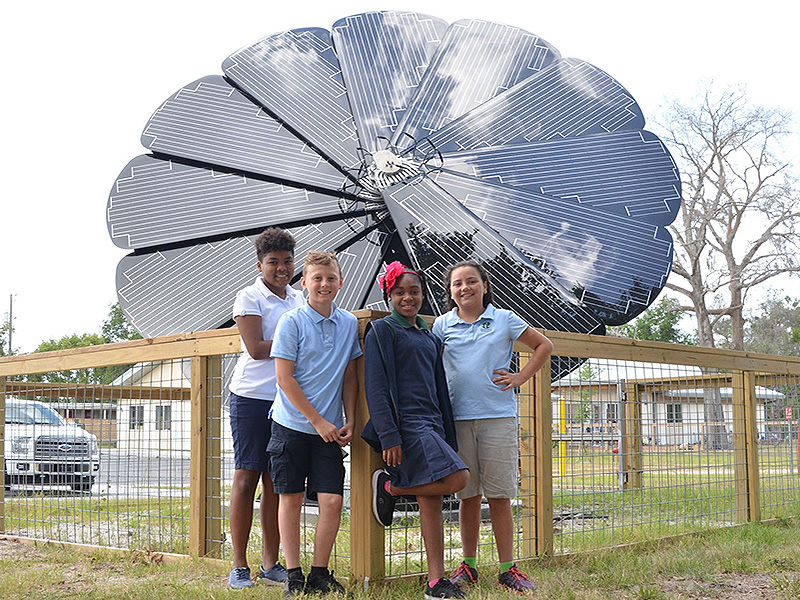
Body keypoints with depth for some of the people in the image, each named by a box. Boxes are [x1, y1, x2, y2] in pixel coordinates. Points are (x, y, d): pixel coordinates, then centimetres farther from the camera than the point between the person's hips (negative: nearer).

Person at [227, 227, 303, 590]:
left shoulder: (299, 300, 16)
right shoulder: (249, 297, -3)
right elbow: (256, 349, -12)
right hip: (252, 397, -5)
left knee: (277, 483, 6)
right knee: (246, 478, -2)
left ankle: (270, 564, 13)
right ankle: (239, 566, 4)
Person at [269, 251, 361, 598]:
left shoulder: (349, 324, 6)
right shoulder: (291, 322, -7)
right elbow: (285, 378, -10)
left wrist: (349, 422, 3)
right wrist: (318, 421, -11)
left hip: (330, 430, 3)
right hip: (293, 424, -3)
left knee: (332, 500, -3)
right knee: (291, 498, 3)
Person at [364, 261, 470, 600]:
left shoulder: (430, 338, 22)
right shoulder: (382, 331, 0)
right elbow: (376, 388, -8)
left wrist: (448, 437, 18)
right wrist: (388, 436, -16)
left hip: (430, 424, 7)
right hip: (405, 424, -7)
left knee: (430, 500, 2)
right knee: (457, 478, -20)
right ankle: (389, 485, -1)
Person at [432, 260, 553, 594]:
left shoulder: (504, 320, 6)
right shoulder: (442, 326, 9)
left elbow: (544, 346, 14)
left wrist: (519, 378, 5)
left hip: (498, 416, -1)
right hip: (458, 418, 1)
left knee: (499, 495, -1)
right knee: (468, 495, 6)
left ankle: (507, 569, 4)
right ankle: (469, 565, 16)